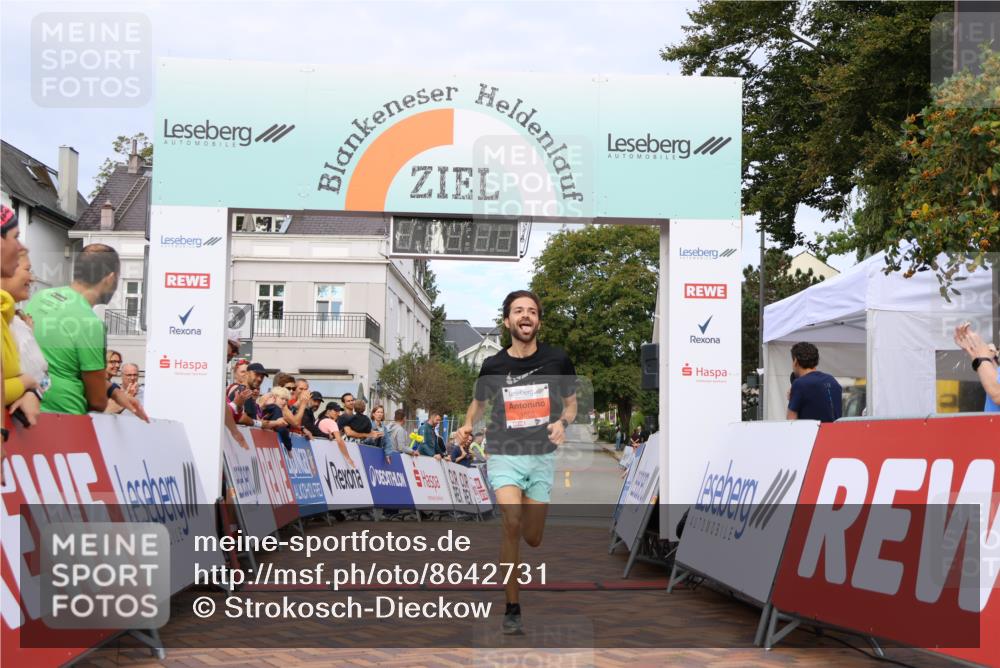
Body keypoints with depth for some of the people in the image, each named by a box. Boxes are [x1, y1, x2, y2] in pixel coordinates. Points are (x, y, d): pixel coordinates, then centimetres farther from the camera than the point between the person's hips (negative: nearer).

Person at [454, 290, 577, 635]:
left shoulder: (557, 360, -3)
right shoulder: (493, 365, -3)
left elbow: (571, 402, 11)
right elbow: (478, 402, 15)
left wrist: (562, 422, -11)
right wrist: (468, 425, -5)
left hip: (542, 457, 2)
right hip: (504, 455, -1)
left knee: (532, 540, 5)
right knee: (512, 523, -23)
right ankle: (512, 607, -10)